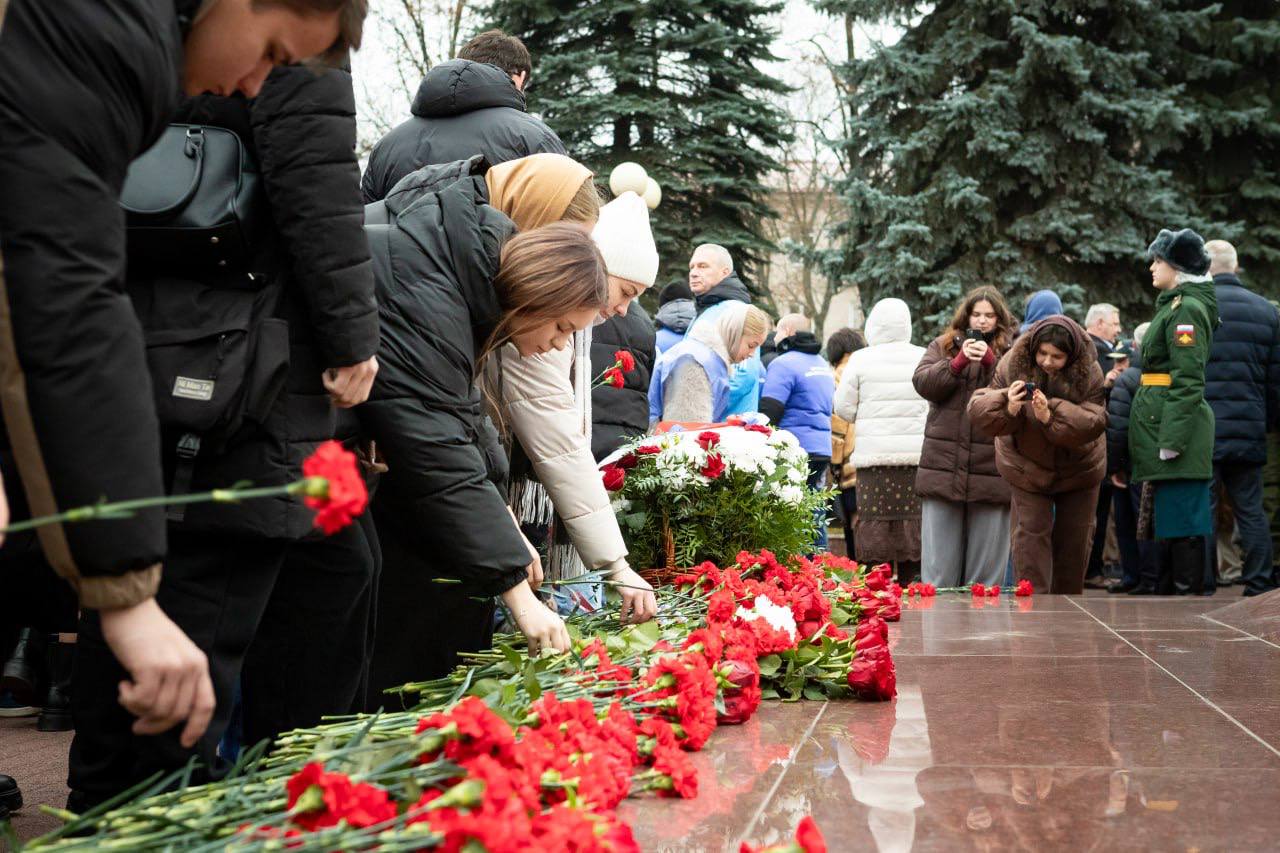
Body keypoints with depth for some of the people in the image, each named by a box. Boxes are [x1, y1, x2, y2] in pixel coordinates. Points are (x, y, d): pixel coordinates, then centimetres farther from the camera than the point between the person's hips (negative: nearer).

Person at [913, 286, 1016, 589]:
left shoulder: (1010, 351, 7)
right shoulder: (943, 346, 12)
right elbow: (923, 383, -2)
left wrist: (990, 361, -17)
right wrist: (959, 362, -12)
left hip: (990, 469, -1)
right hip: (944, 465, 1)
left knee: (986, 565, 4)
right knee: (939, 565, 6)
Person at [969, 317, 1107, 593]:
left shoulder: (1089, 374, -20)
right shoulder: (1013, 365, -20)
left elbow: (1093, 422, -30)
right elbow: (977, 411, -22)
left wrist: (1050, 416, -45)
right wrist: (1007, 407, -43)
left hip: (1079, 466, 1)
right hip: (1026, 465, -1)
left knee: (1075, 537, 10)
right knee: (1031, 531, -11)